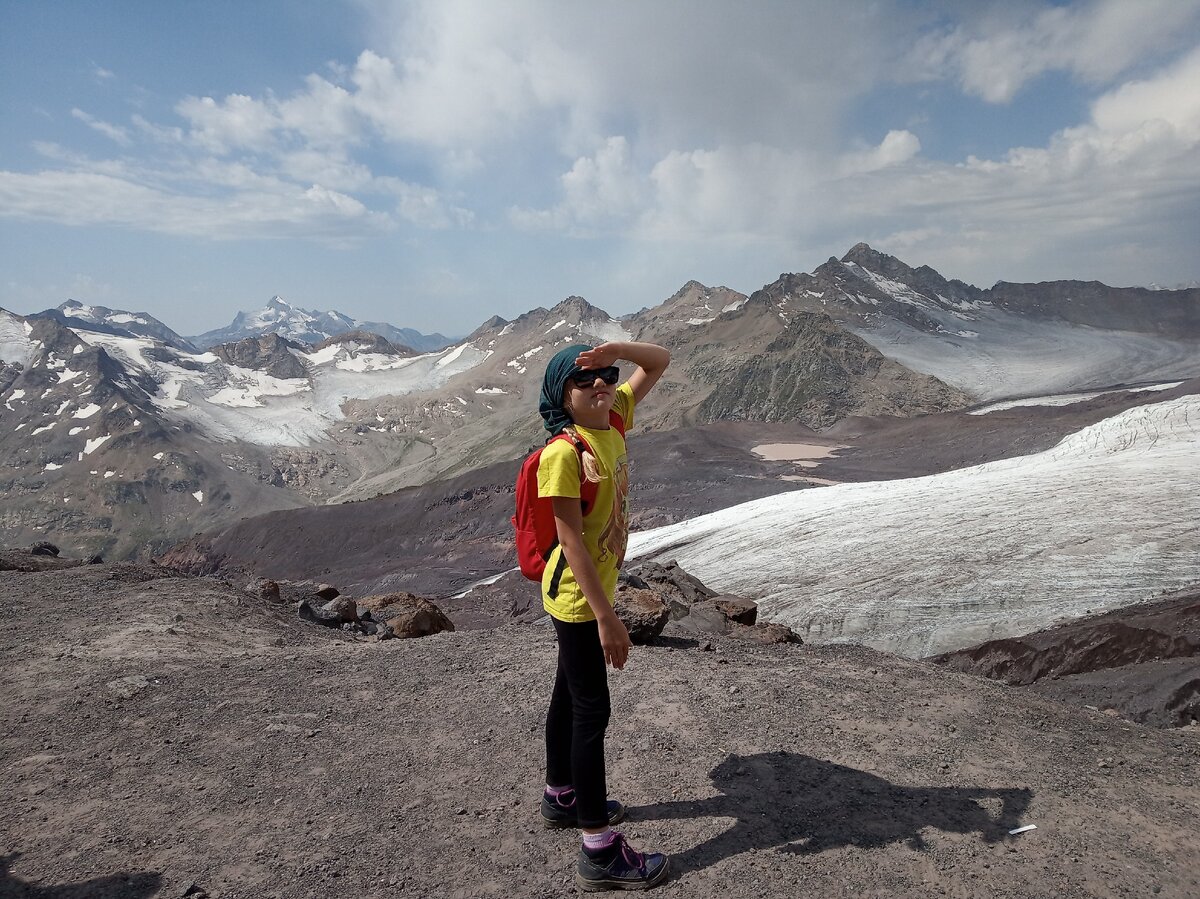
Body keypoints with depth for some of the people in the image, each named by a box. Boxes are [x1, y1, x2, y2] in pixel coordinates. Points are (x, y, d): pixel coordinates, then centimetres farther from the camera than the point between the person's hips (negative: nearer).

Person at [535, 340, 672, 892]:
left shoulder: (613, 422, -1)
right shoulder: (563, 453, -23)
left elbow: (659, 362, 6)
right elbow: (571, 540, -24)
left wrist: (613, 349, -14)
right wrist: (606, 618, -24)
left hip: (593, 589, 8)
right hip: (577, 598, -8)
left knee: (569, 696, 22)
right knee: (592, 712, 0)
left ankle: (561, 797, 42)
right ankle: (600, 852, 13)